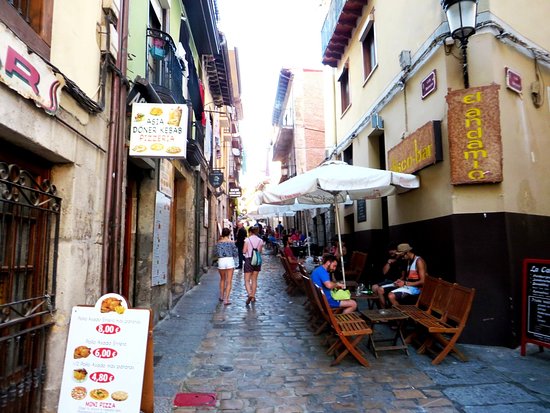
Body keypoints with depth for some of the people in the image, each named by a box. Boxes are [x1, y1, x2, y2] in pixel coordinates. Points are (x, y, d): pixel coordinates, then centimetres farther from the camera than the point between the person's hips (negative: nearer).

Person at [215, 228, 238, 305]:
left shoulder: (219, 242, 3)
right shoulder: (231, 242, -3)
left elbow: (217, 252, 5)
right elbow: (235, 253, 0)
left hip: (221, 261, 3)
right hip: (230, 260, -3)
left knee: (222, 279, 24)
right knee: (229, 281, 2)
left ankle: (221, 296, 32)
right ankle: (226, 299, -3)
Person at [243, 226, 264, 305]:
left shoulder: (247, 240, -9)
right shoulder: (260, 240, 1)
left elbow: (244, 251, -11)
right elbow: (260, 251, 6)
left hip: (249, 260, -4)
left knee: (247, 280, 1)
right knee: (254, 279, 15)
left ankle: (250, 294, -20)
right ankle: (253, 296, 20)